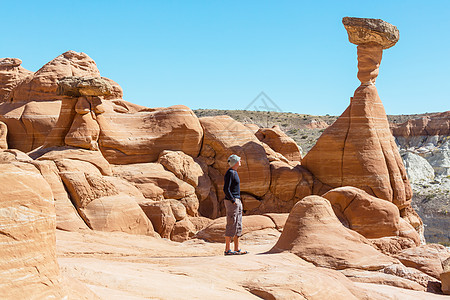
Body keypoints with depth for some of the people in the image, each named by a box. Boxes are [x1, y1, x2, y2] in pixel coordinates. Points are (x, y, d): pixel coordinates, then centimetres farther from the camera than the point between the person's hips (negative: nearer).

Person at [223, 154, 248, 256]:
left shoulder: (234, 172, 17)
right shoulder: (230, 173, -13)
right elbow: (226, 189, -20)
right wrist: (233, 201, -18)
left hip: (237, 202, 10)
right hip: (232, 202, -10)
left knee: (238, 226, 10)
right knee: (231, 226, -8)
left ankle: (237, 249, 14)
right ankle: (227, 250, -4)